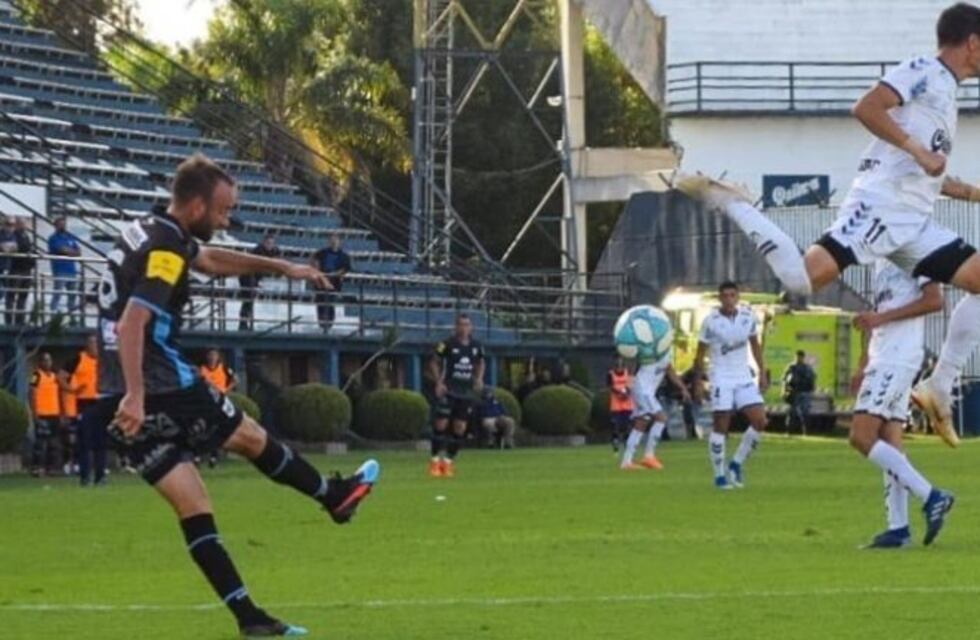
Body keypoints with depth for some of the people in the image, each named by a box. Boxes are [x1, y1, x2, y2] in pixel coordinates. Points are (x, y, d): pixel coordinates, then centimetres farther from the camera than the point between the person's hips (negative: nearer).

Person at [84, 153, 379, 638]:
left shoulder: (146, 235, 14)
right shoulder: (166, 252, -16)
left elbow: (212, 260, 32)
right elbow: (132, 324, -27)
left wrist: (280, 267, 35)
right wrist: (135, 395, -34)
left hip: (116, 400, 9)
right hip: (161, 389, -9)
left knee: (192, 507, 6)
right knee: (251, 438, 16)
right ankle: (334, 496, 38)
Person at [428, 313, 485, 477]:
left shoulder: (476, 346, 4)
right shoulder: (447, 344, -8)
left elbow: (481, 363, 22)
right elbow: (434, 363, -1)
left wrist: (479, 379, 5)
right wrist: (439, 382, -12)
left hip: (466, 393, 4)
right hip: (448, 391, -4)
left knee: (460, 428, 2)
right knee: (441, 424, -8)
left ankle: (449, 460, 13)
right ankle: (435, 459, 2)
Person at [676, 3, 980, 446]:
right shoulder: (924, 72, -2)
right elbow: (866, 108, -18)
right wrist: (918, 150, -20)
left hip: (914, 224, 9)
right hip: (880, 206, -9)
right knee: (802, 278, -23)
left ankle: (939, 388, 2)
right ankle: (727, 202, -3)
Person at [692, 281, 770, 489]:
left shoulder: (748, 316, 2)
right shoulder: (711, 321, -9)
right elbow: (700, 353, -2)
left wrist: (762, 372, 12)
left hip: (744, 378, 4)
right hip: (721, 377, -4)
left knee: (760, 421, -7)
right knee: (721, 426, -6)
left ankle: (737, 464, 8)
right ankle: (719, 475, 3)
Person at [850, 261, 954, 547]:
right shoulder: (881, 260, 19)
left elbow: (934, 300, -19)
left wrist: (882, 317, -20)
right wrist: (865, 365, 22)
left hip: (898, 359, -10)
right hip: (882, 359, 10)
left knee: (861, 437, -15)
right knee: (889, 442, 6)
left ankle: (930, 496, -15)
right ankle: (898, 528, 5)